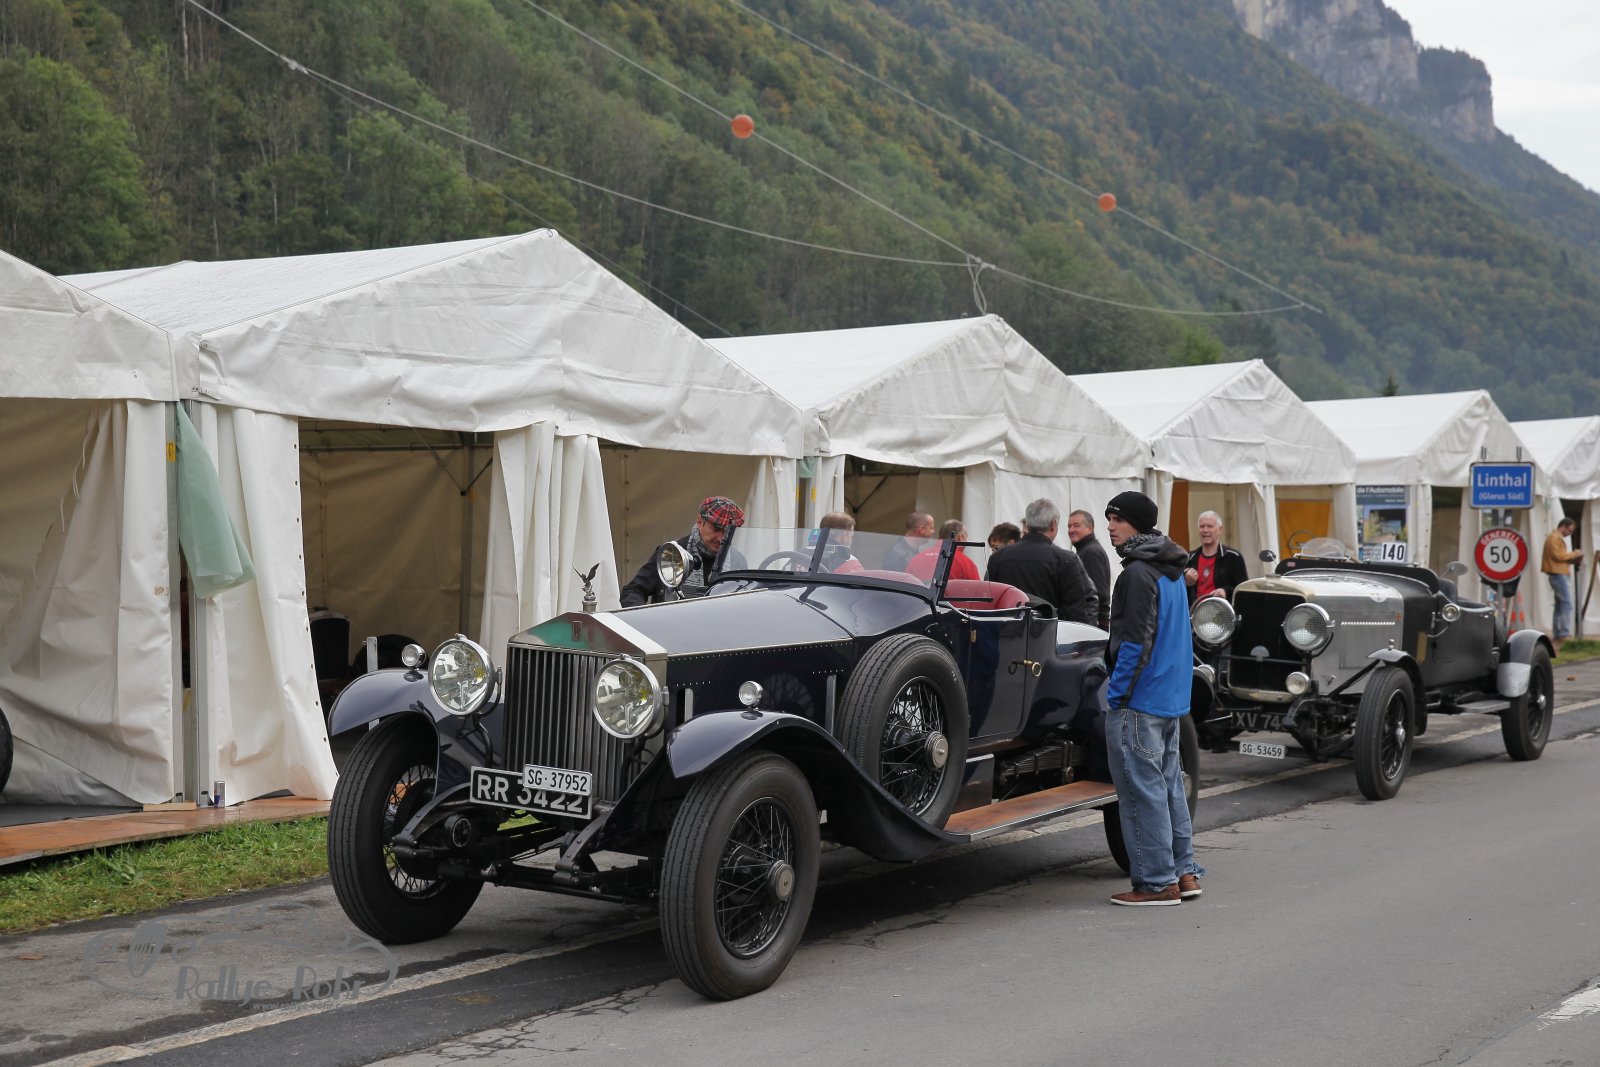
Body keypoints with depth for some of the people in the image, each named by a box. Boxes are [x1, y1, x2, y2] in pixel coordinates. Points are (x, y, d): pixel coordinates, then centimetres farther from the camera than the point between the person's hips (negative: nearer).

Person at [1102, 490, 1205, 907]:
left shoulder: (1138, 574, -16)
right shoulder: (1171, 571, 15)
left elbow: (1134, 641, -20)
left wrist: (1117, 693, -15)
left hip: (1139, 699, -10)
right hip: (1172, 696, 10)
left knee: (1142, 790, -4)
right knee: (1169, 784, 15)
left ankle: (1157, 882, -1)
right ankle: (1183, 872, 20)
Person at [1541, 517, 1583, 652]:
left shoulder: (1558, 538, 23)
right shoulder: (1554, 538, -11)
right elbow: (1558, 555, -19)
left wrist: (1573, 560, 8)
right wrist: (1574, 554, -9)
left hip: (1561, 574, 11)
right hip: (1558, 574, -11)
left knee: (1560, 605, 10)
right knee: (1567, 604, -15)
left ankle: (1557, 634, 12)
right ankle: (1565, 634, -18)